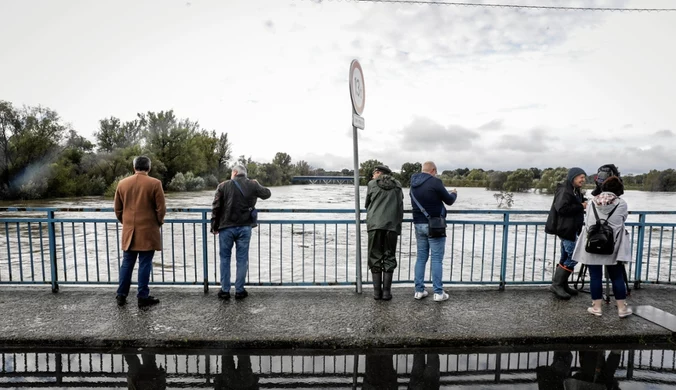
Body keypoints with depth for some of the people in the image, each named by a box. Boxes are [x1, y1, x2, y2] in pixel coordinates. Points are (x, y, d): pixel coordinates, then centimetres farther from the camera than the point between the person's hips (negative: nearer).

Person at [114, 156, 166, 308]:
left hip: (129, 231, 4)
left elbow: (117, 209, 10)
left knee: (127, 263, 14)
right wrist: (159, 222, 9)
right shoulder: (155, 183, -9)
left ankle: (121, 295, 22)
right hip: (148, 231, -4)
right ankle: (143, 297, 8)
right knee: (145, 264, 1)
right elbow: (161, 208, -9)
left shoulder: (122, 183, 5)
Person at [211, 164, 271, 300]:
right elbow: (267, 194, 16)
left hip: (226, 227, 0)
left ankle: (225, 290, 17)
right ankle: (239, 291, 13)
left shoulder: (223, 185, -3)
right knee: (242, 259, 8)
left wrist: (214, 226, 5)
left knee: (225, 258, 12)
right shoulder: (253, 185, 0)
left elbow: (216, 208, -4)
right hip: (244, 228, 1)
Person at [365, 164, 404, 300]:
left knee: (375, 257, 6)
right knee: (389, 258, 8)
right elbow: (400, 207, 16)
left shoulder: (372, 184, 8)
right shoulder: (397, 186, 14)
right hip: (392, 225, 2)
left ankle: (377, 291, 8)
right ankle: (386, 291, 8)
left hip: (374, 224, -1)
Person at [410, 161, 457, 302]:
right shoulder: (435, 182, -13)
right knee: (436, 259, 1)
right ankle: (438, 292, 7)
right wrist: (454, 194, 21)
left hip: (419, 224, 6)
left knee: (421, 257, 12)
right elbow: (449, 200, -2)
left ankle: (419, 290, 15)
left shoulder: (413, 184, 9)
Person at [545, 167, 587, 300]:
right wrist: (581, 206, -18)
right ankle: (556, 284, -4)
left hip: (571, 229, 10)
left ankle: (562, 285, 21)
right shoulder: (564, 190, -14)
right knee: (573, 257, -10)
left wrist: (585, 204, 6)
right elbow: (562, 209, -25)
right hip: (566, 229, -10)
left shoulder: (575, 191, 17)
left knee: (566, 258, 13)